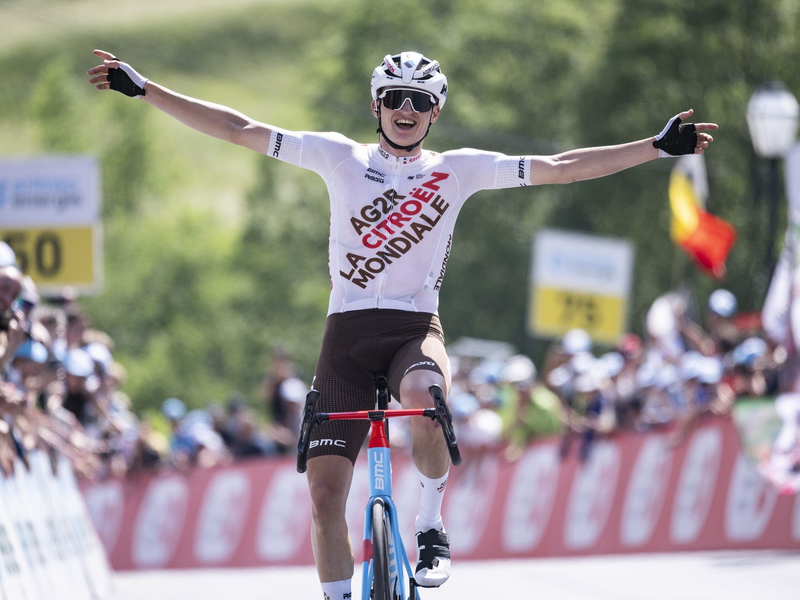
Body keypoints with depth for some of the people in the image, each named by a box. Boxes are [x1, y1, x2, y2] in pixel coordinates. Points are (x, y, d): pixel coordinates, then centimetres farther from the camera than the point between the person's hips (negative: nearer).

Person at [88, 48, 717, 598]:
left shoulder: (457, 170, 6)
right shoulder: (342, 157, 6)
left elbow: (558, 168, 3)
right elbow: (240, 129, 4)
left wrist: (657, 147, -3)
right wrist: (145, 89, -1)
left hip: (416, 328, -1)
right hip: (348, 330, 1)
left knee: (424, 396, -37)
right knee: (325, 490, -7)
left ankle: (432, 527, -15)